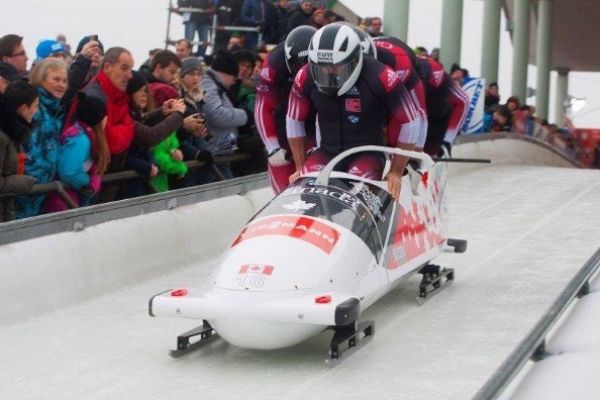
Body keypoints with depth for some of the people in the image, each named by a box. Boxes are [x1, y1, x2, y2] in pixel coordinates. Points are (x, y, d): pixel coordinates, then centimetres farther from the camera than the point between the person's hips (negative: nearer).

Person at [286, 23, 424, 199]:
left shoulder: (380, 77, -22)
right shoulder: (306, 77, -12)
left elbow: (409, 125, -13)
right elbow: (294, 122, 5)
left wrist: (396, 172, -11)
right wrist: (300, 168, 5)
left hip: (368, 156, -3)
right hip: (327, 154, 3)